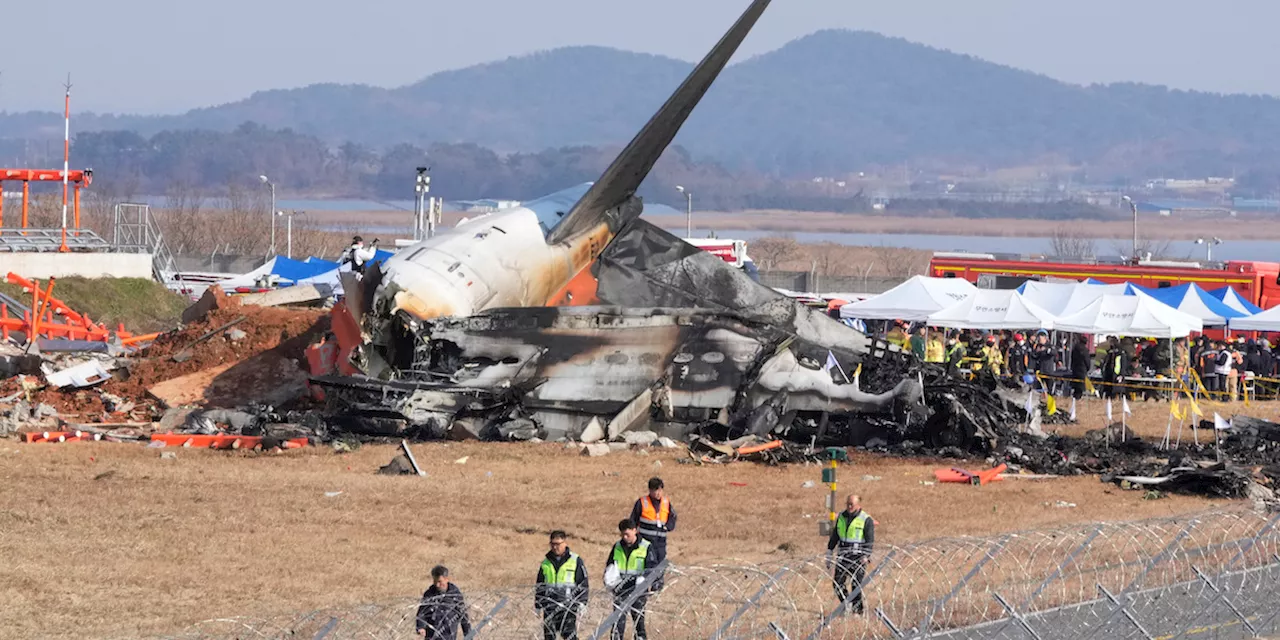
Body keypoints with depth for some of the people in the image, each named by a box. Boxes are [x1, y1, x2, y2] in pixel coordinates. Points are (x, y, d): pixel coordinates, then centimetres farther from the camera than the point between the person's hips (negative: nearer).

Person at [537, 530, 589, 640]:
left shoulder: (576, 561, 1)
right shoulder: (546, 563, 13)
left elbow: (583, 583, 2)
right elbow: (539, 585, 20)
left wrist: (581, 602, -6)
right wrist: (537, 605, 17)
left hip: (568, 605, -4)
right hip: (549, 605, 4)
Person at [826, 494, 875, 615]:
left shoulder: (866, 520, -5)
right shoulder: (841, 517, 12)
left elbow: (870, 540, -8)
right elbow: (834, 536, 19)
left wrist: (866, 556, -19)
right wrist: (829, 552, 17)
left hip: (858, 557, -5)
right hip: (842, 555, 5)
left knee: (856, 585, -7)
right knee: (837, 583, 1)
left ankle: (857, 610, 1)